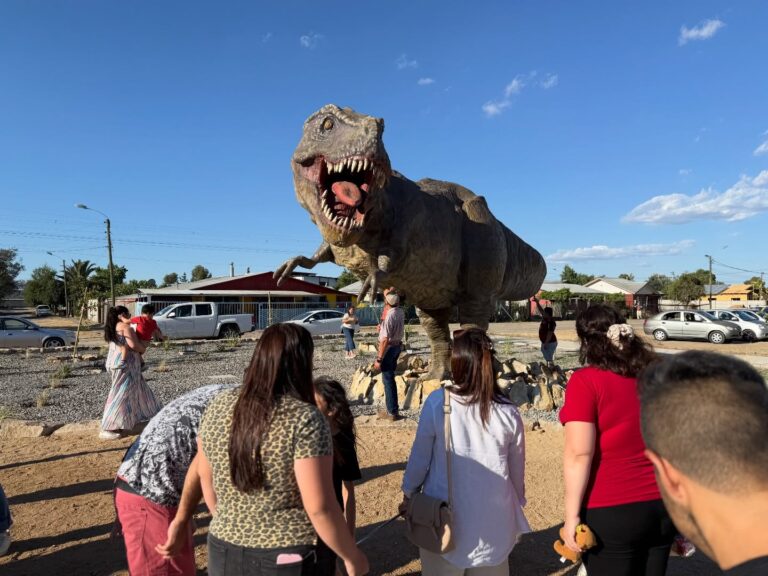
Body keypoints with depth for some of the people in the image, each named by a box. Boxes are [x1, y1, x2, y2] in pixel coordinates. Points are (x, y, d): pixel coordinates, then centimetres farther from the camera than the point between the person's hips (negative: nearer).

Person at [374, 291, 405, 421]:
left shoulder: (389, 316, -24)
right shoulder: (401, 312, 0)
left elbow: (385, 339, -26)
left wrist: (379, 358, -24)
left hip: (389, 348, -9)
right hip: (397, 346, 9)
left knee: (388, 379, -1)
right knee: (390, 377, 19)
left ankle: (392, 412, 5)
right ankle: (393, 408, 28)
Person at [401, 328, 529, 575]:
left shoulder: (437, 402, -19)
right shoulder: (508, 412, -11)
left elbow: (420, 457, -8)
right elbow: (516, 469, 2)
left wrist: (408, 493, 10)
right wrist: (517, 503, 20)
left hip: (445, 515, -2)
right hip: (494, 518, 2)